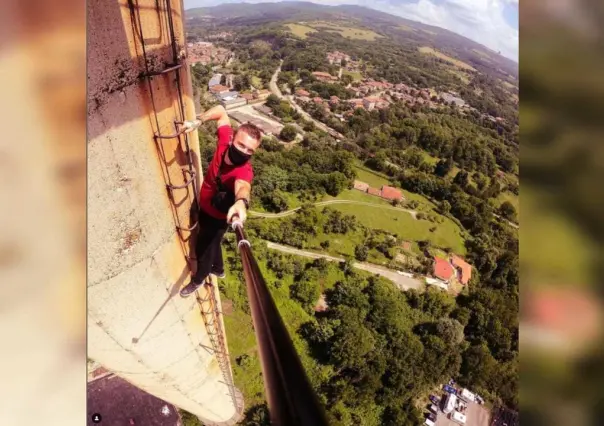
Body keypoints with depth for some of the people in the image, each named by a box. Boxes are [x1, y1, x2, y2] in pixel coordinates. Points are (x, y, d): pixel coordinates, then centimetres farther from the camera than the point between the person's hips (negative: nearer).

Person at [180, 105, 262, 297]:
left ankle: (198, 279, 51)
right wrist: (198, 120, -22)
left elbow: (242, 186, -64)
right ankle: (218, 269, 61)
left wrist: (241, 202, -86)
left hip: (218, 217, -6)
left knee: (203, 248, 18)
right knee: (211, 242, 31)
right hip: (204, 208, 6)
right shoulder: (225, 141, -24)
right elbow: (221, 111, -9)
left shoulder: (244, 170, -40)